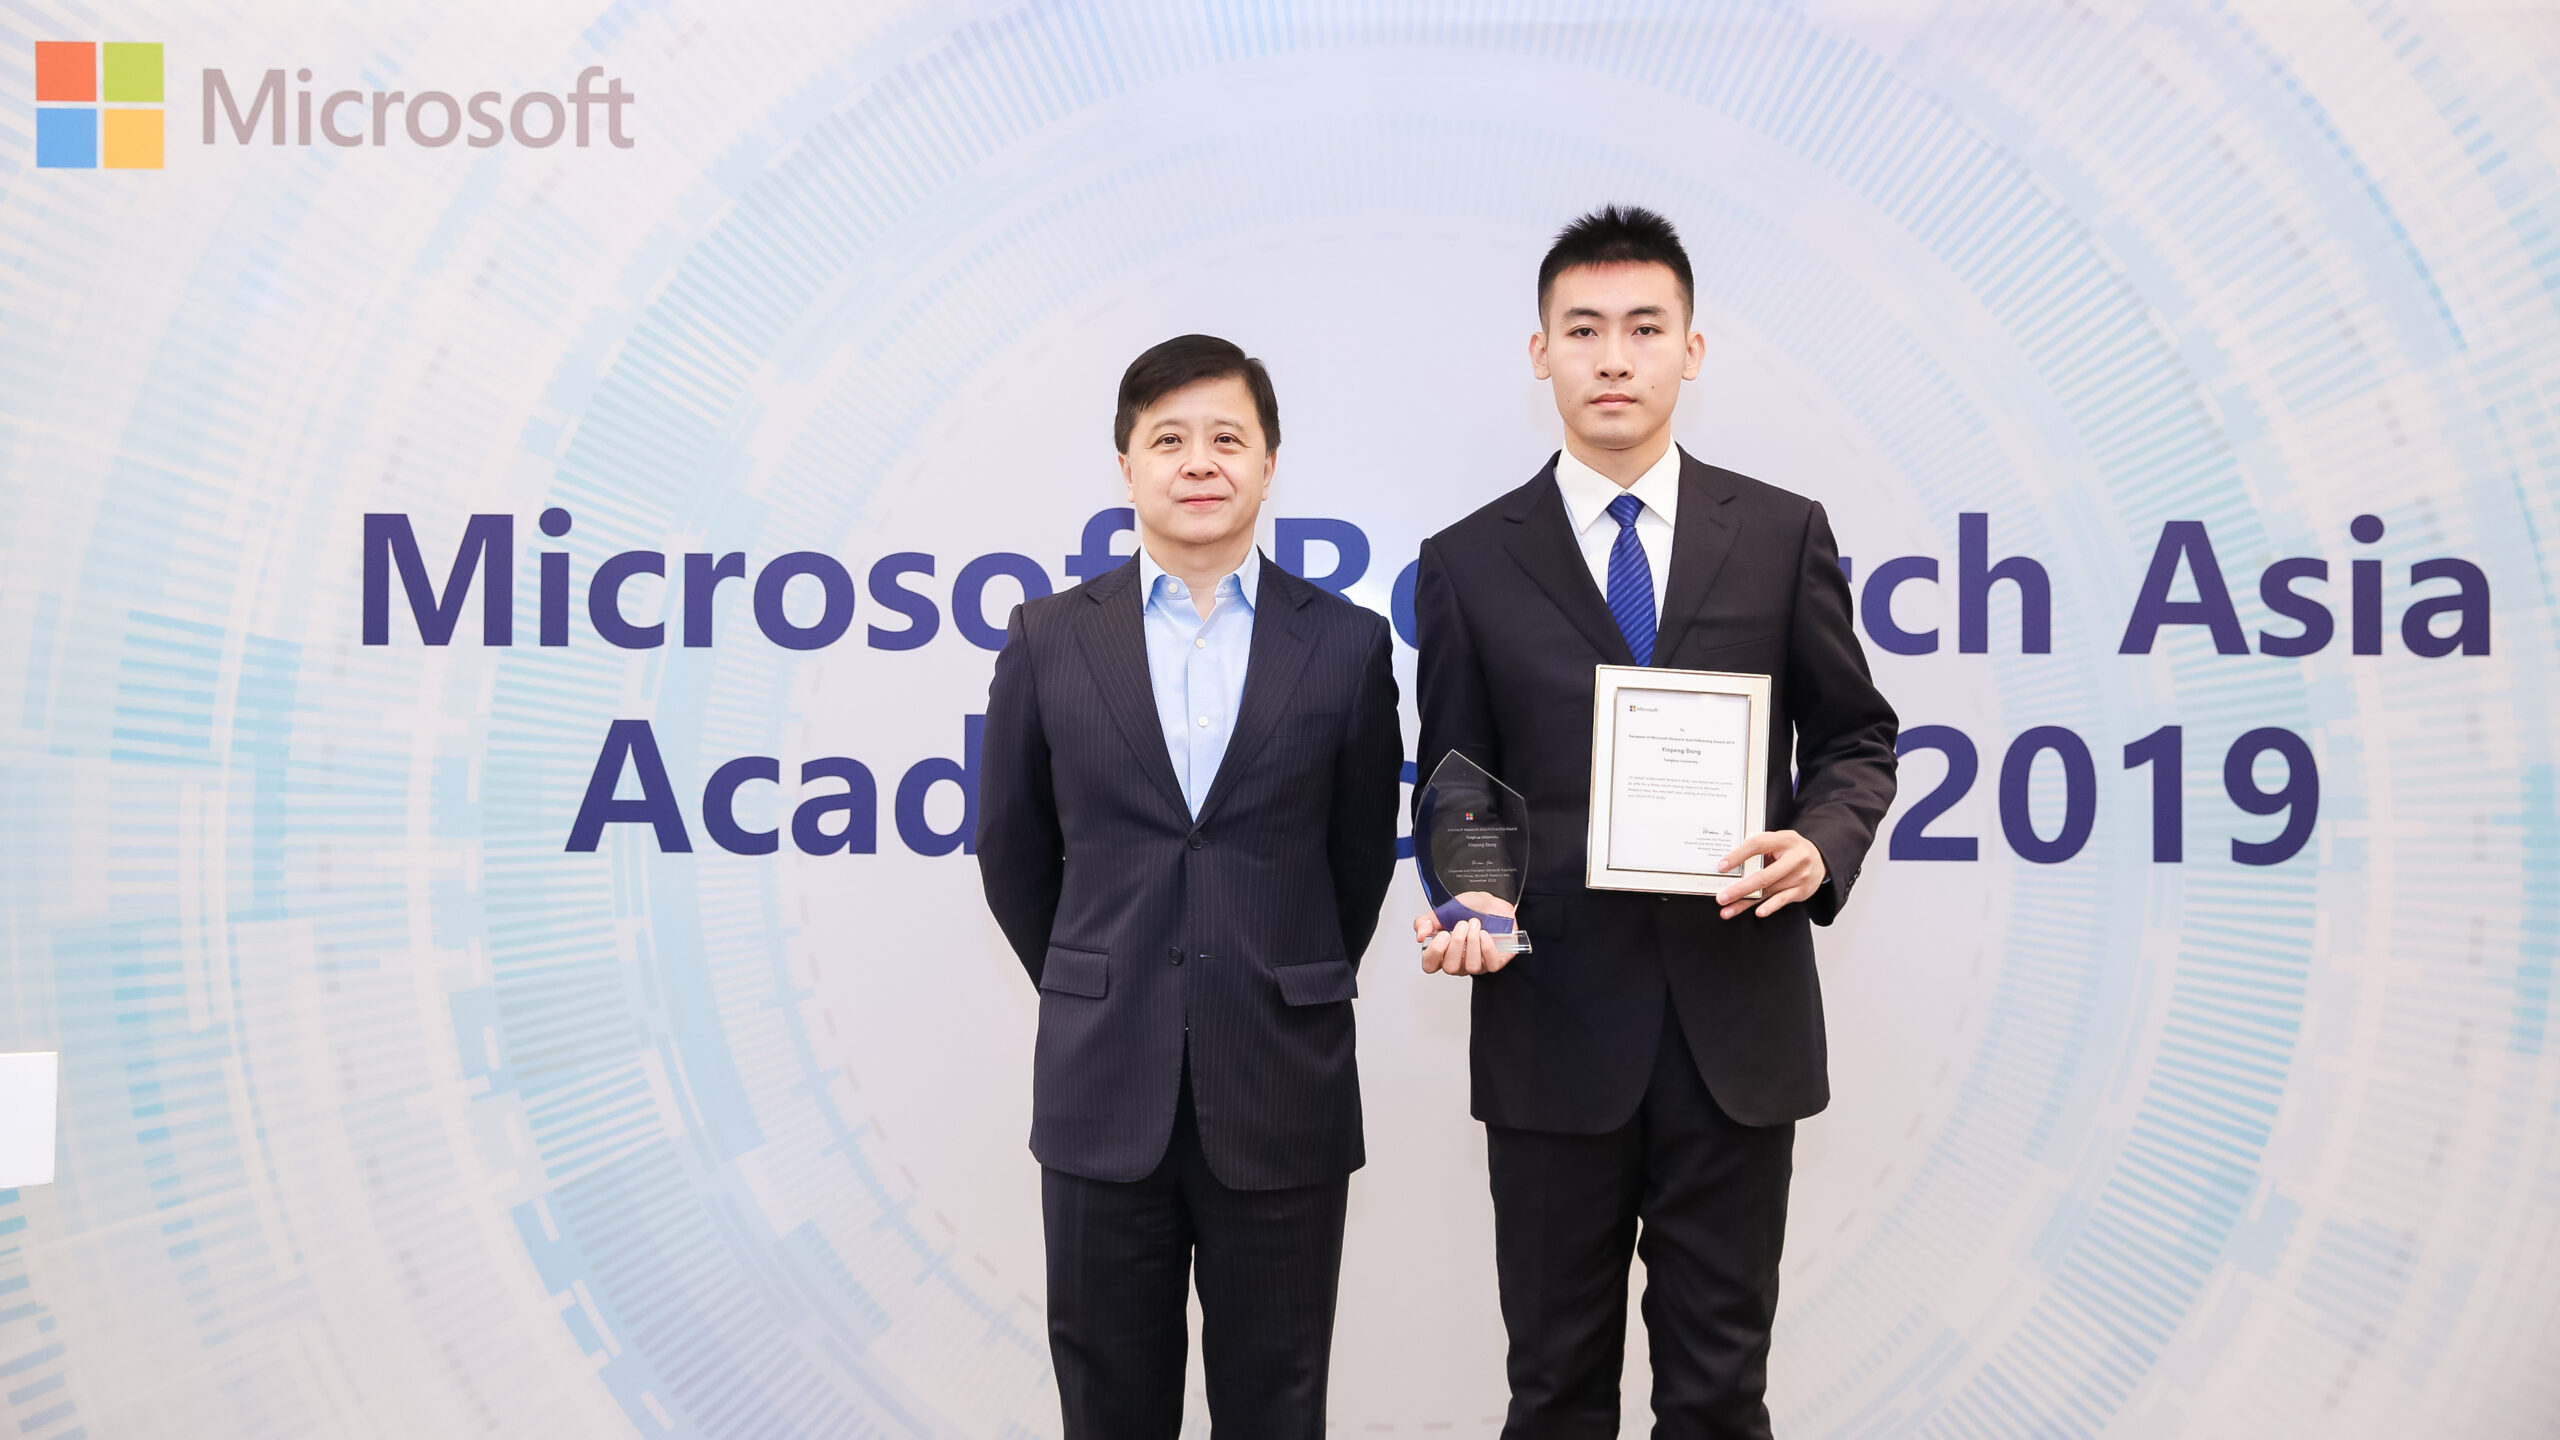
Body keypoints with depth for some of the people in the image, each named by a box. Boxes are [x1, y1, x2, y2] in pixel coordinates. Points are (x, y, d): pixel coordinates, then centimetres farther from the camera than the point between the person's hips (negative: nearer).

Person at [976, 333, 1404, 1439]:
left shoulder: (1346, 644, 1)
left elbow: (1363, 851, 9)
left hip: (1281, 1094, 0)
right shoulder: (1050, 641, 2)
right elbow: (1012, 851, 11)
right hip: (1103, 1092, 1)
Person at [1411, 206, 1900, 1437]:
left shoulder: (1782, 535, 4)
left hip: (1739, 1022, 1)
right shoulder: (1467, 564, 3)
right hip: (1555, 1023, 0)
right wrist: (1464, 904, -14)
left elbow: (1853, 737, 9)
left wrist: (1821, 845, -11)